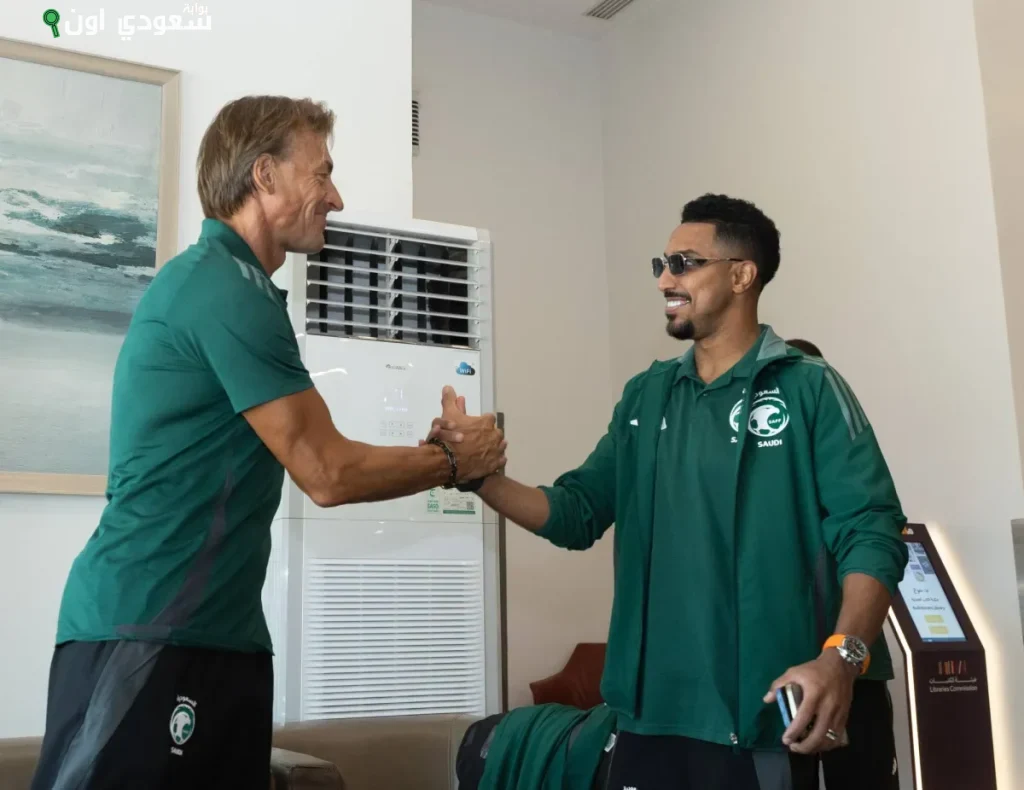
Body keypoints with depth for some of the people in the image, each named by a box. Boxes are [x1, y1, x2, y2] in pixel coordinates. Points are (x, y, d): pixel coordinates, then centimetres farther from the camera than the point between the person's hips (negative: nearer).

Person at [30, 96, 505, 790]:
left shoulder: (215, 279, 16)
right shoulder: (228, 287, -16)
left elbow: (306, 457, 17)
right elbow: (328, 473, -14)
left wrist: (434, 449, 11)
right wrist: (453, 460, 1)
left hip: (221, 631, 10)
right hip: (146, 632, -10)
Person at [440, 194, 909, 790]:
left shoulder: (809, 388, -4)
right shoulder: (647, 396, 12)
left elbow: (871, 531, -11)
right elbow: (577, 513, 12)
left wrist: (842, 658, -25)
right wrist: (478, 474, -2)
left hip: (767, 717, -4)